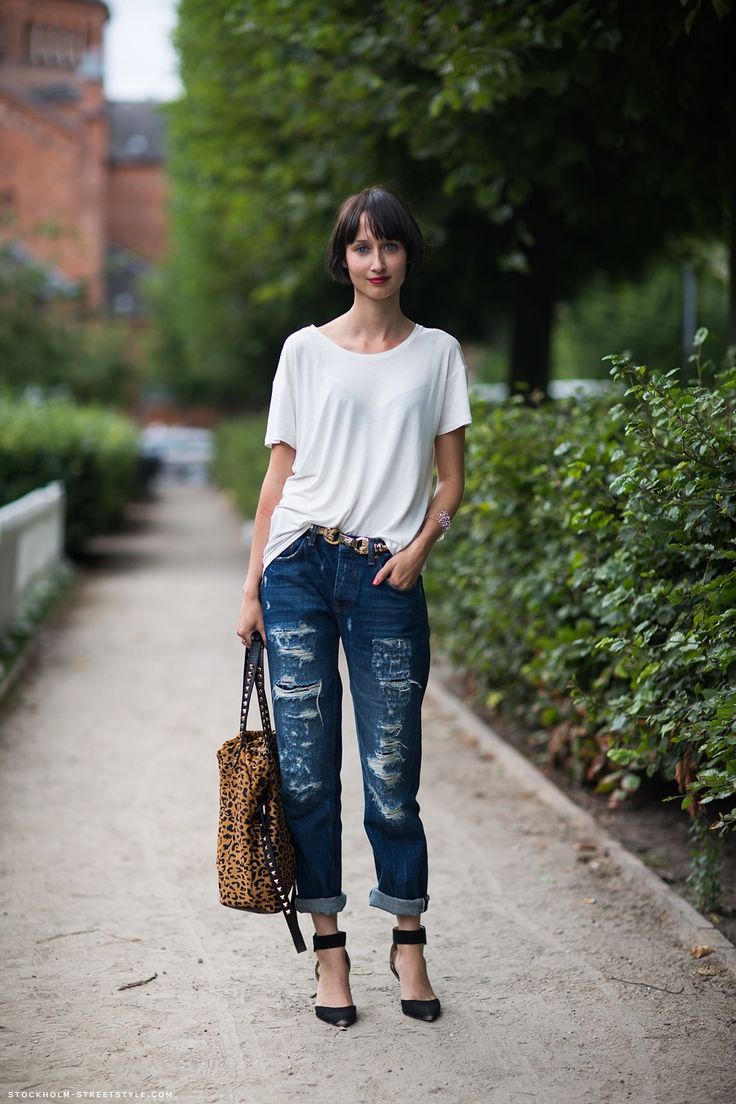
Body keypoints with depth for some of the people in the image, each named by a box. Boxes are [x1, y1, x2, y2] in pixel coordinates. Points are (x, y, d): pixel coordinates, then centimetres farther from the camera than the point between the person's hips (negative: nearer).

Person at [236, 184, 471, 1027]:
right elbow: (279, 475, 9)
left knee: (392, 775, 1)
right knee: (305, 768, 1)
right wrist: (253, 588, 4)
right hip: (301, 568, 1)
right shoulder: (306, 350, 9)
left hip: (387, 578, 0)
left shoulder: (437, 354, 9)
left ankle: (408, 943, 18)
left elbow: (451, 478, 9)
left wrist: (419, 546, -9)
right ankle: (328, 949, 12)